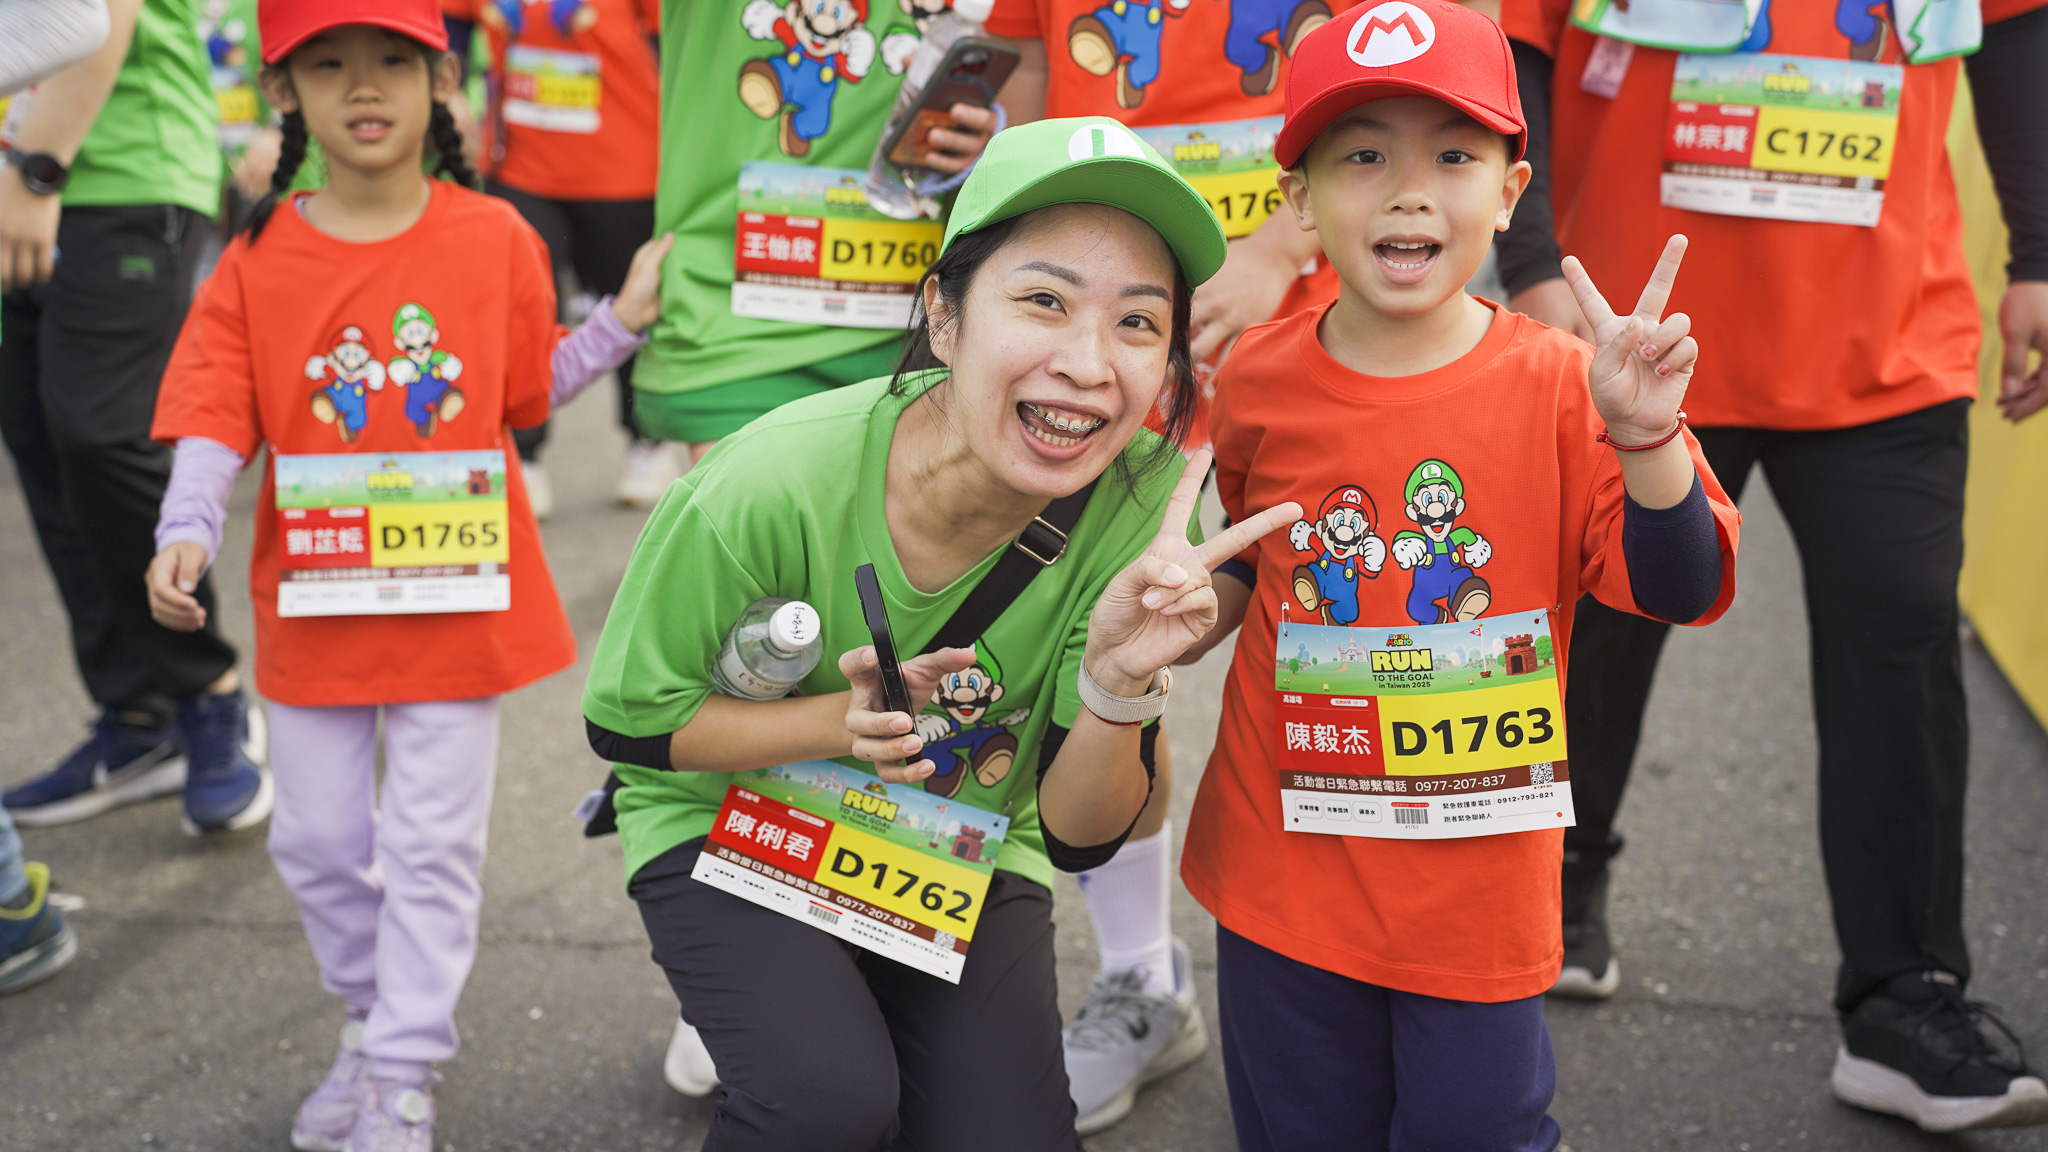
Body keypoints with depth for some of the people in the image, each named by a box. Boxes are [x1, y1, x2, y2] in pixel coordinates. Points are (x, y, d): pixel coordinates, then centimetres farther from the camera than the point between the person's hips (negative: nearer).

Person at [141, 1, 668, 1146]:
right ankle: (369, 1019, 37)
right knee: (317, 839, 14)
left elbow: (531, 388, 7)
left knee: (433, 842, 4)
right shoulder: (259, 258, -4)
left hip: (457, 598, -2)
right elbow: (218, 415, -6)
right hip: (314, 600, 2)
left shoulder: (495, 238, -4)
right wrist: (188, 531, -20)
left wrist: (623, 323, -3)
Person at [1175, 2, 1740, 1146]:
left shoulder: (1557, 388, -10)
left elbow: (1679, 591, -15)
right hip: (1287, 871, 2)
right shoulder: (1258, 380, -4)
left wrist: (1645, 436, -29)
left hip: (1481, 890, -2)